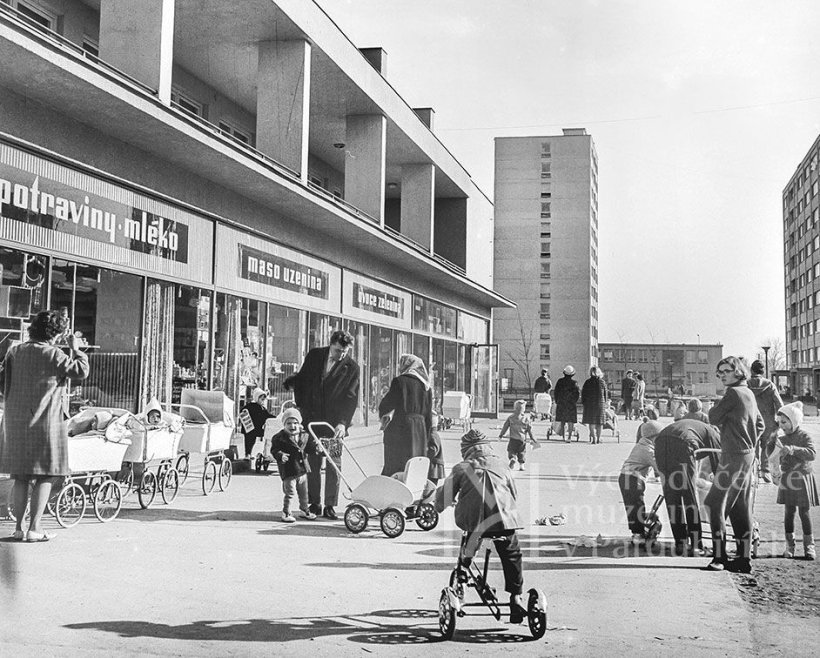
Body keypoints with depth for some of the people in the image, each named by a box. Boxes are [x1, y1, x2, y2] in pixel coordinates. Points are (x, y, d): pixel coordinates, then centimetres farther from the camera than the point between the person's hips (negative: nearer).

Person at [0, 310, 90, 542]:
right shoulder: (53, 355, -10)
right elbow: (81, 371, -11)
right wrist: (75, 348, 2)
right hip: (46, 421, -6)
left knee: (20, 477, 12)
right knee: (45, 477, 2)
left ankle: (19, 527, 14)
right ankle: (34, 528, 1)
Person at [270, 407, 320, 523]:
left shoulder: (304, 436, 5)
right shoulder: (279, 437, -11)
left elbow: (309, 446, 15)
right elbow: (274, 450, -11)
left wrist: (316, 448, -3)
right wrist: (281, 456, -29)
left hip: (302, 469, 6)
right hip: (288, 471, -5)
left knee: (303, 492, 18)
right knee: (290, 493, -4)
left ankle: (305, 510, 35)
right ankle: (286, 512, 12)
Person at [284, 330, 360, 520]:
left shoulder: (352, 368, -3)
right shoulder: (314, 355, 3)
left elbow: (351, 398, -9)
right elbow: (301, 380, 11)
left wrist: (343, 422, -20)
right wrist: (301, 407, 5)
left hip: (335, 422, -2)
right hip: (312, 417, 2)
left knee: (334, 465, -4)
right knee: (312, 463, 3)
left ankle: (330, 506, 2)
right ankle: (314, 504, 11)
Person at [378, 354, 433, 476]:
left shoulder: (400, 381, -6)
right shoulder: (426, 387, 12)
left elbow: (385, 405, -1)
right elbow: (429, 417, 14)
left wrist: (383, 415, 22)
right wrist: (425, 440, 20)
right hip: (420, 432, 6)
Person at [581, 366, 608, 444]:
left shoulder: (587, 382, -5)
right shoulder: (602, 382, 0)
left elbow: (583, 393, -3)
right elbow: (605, 394, 5)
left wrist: (583, 402, 7)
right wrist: (604, 403, 14)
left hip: (590, 403, -2)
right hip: (600, 403, 2)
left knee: (591, 421, 2)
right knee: (600, 422, 9)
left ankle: (594, 437, -10)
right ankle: (598, 438, 12)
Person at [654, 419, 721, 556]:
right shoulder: (714, 435, 24)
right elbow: (718, 467, 21)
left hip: (660, 442, 6)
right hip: (682, 445, -6)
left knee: (671, 497, 13)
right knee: (691, 497, 8)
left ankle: (680, 544, 17)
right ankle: (695, 546, 10)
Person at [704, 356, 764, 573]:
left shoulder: (733, 393, -14)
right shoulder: (749, 394, 13)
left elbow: (713, 418, -10)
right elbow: (760, 424, 21)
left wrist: (717, 406, 7)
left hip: (733, 456, -9)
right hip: (747, 455, 9)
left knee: (715, 504, -5)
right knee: (741, 508, 11)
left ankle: (720, 556, -4)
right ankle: (744, 558, 14)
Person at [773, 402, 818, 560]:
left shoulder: (804, 437, -8)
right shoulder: (783, 439, 5)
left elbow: (812, 454, -22)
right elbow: (781, 459, 14)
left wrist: (792, 449, -29)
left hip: (802, 479, -4)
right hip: (787, 479, 4)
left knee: (804, 512, 1)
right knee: (789, 511, 4)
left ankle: (809, 545, 12)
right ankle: (789, 545, 11)